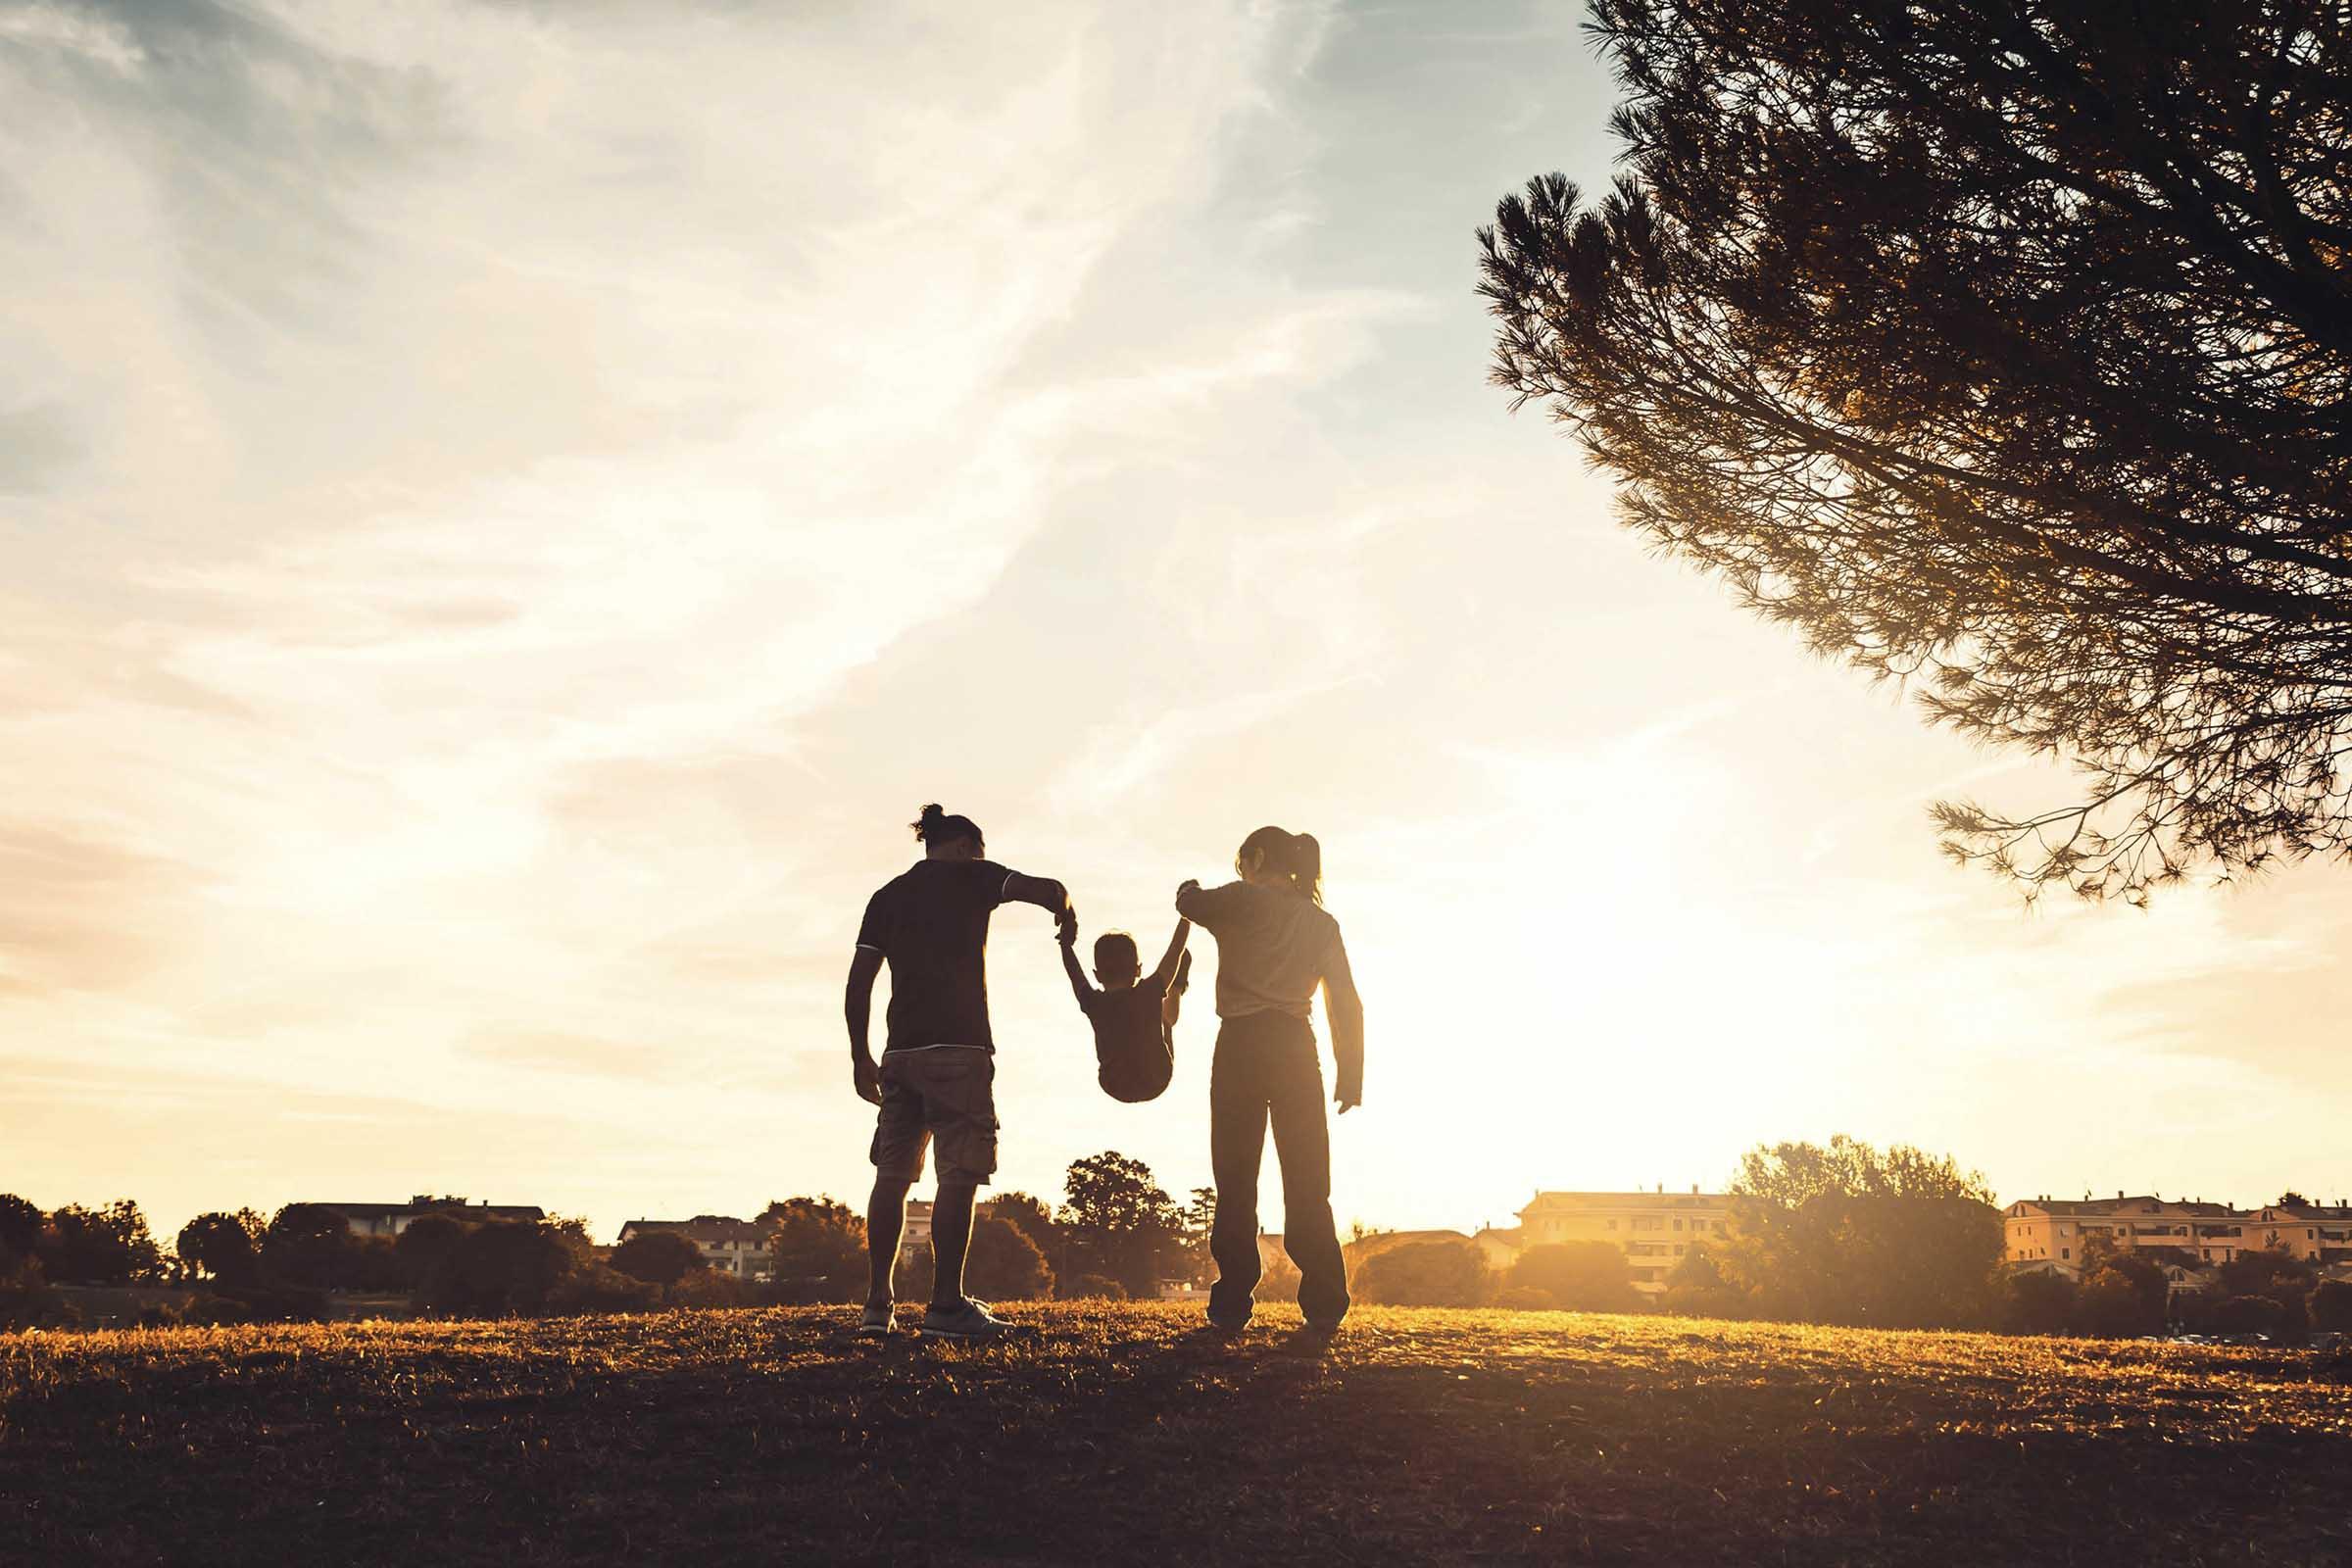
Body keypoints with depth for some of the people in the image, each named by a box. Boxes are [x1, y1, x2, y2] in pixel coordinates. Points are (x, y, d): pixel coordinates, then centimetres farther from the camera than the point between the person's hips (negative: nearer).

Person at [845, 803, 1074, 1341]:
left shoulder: (886, 896, 18)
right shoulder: (971, 877, 6)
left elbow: (859, 981, 11)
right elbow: (1045, 888, -8)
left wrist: (860, 1055, 14)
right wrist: (1065, 912, 13)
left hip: (900, 1051, 5)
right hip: (959, 1047, -5)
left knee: (892, 1173, 7)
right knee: (959, 1174, -6)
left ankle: (878, 1303, 5)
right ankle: (947, 1305, -11)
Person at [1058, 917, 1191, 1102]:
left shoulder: (1093, 1003, -20)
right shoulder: (1150, 993, -24)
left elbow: (1074, 974, 1)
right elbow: (1176, 950, -12)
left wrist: (1066, 944, 17)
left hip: (1115, 1088, 1)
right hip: (1157, 1083, -1)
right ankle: (1176, 989, 47)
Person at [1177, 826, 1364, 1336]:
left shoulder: (1244, 901, 1)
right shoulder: (1322, 924, 13)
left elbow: (1190, 902, 16)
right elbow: (1347, 1004, 9)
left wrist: (1192, 888, 39)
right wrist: (1351, 1076, 10)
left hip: (1242, 1045, -3)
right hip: (1297, 1049, 3)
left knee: (1236, 1179, 0)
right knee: (1308, 1184, 5)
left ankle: (1231, 1307, -4)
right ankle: (1324, 1307, -1)